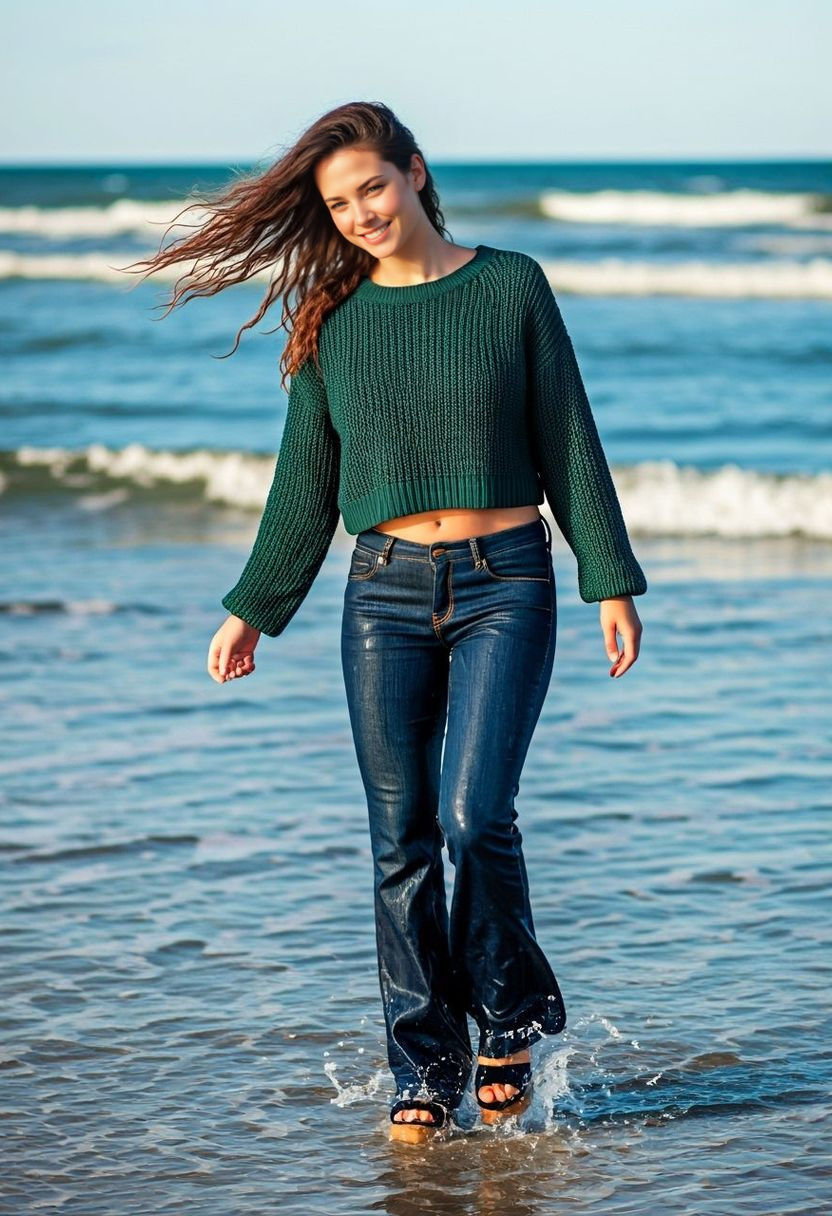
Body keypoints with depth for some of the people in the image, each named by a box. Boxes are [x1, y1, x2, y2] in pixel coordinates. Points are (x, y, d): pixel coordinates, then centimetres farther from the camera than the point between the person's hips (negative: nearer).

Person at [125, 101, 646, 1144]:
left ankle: (510, 1018, 8)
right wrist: (252, 610, 13)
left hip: (505, 586, -3)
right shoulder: (332, 317, 7)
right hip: (387, 593, 3)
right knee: (402, 840, 0)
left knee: (473, 811, -17)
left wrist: (612, 584, 0)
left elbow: (568, 443, 2)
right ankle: (423, 1073, 10)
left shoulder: (510, 285, 1)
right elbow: (306, 480, 13)